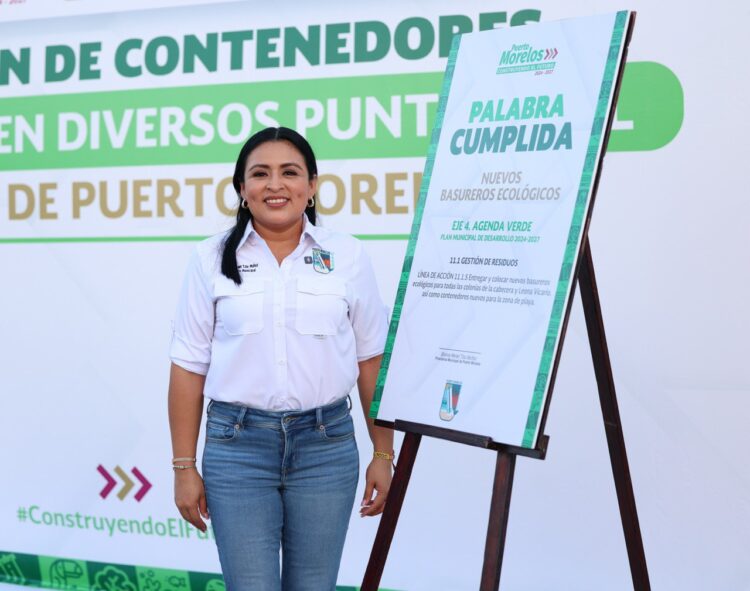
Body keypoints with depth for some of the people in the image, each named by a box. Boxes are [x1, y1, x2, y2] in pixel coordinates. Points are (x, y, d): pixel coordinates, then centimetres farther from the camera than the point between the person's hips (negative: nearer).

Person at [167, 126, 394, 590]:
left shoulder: (347, 256, 2)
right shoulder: (212, 258, 1)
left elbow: (372, 360, 5)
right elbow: (189, 367, 2)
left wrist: (384, 454, 4)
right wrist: (184, 467, 1)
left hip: (326, 445, 1)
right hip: (236, 445, -1)